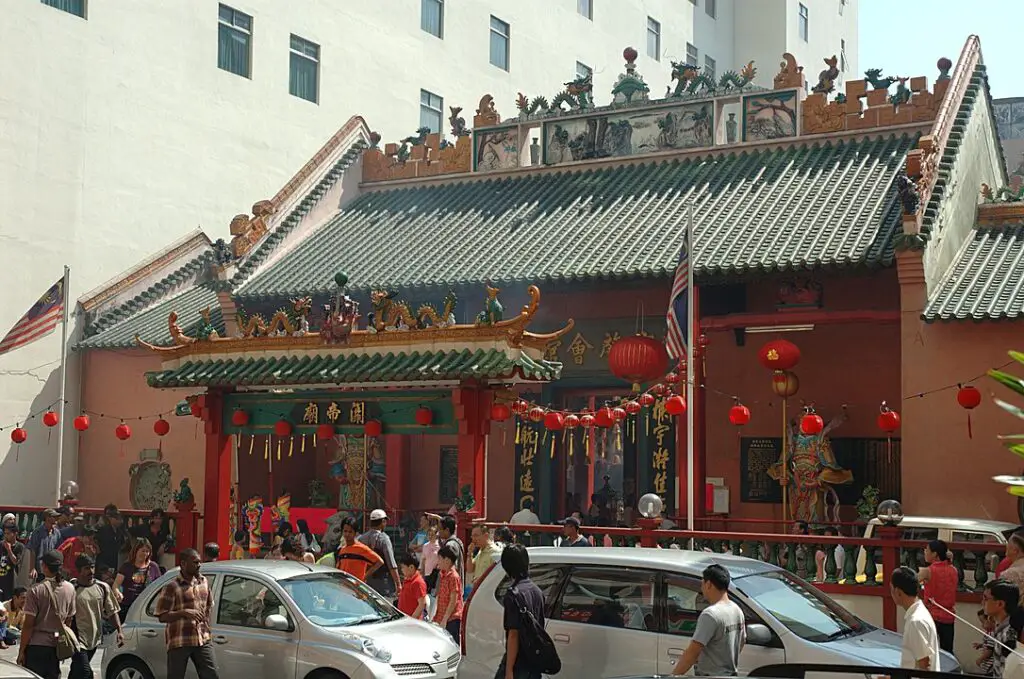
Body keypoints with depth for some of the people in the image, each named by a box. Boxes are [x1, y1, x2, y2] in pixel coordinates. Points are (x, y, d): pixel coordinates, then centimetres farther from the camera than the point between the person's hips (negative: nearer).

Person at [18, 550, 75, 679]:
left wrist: (21, 650, -5)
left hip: (36, 645, -4)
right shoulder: (70, 589, 1)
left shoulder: (36, 590, -12)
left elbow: (28, 625, -12)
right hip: (56, 645, 4)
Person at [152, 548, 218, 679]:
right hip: (179, 642, -5)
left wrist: (207, 628, 12)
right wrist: (184, 612, -24)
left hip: (202, 640, 5)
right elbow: (162, 617, -12)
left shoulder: (203, 582, 10)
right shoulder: (172, 587, -10)